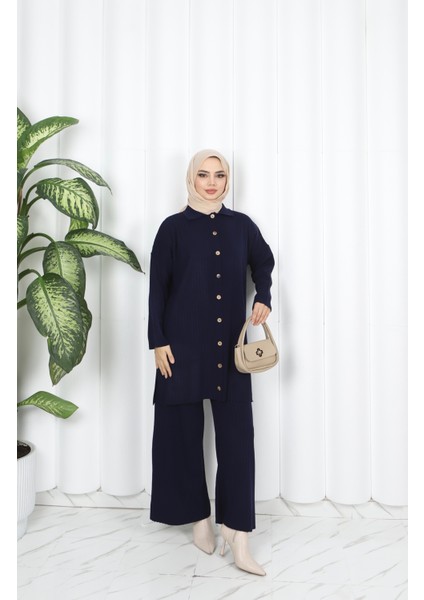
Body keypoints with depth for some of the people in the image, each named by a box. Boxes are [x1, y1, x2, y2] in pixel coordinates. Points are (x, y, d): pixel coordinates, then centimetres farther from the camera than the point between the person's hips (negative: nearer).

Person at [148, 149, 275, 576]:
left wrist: (263, 298, 3)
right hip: (184, 345, -1)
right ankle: (199, 516, 28)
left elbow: (264, 262, 22)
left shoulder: (241, 225, 7)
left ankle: (238, 539, 8)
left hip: (231, 346, 2)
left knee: (237, 437, -2)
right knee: (184, 431, 7)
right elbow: (157, 288, -1)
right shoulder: (174, 227, 1)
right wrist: (158, 340, -6)